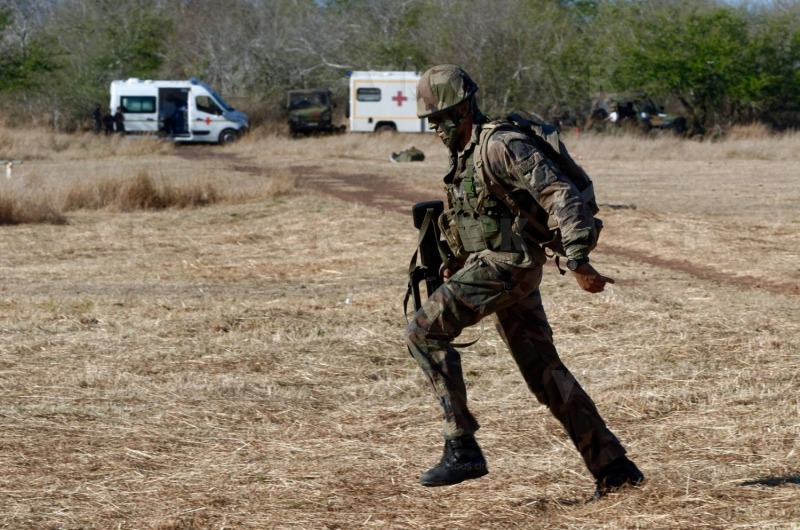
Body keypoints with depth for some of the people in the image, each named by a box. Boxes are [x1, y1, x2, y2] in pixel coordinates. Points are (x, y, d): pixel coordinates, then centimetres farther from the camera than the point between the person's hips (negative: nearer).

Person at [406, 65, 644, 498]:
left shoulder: (502, 146, -15)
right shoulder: (463, 154, 16)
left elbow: (560, 194, -23)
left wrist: (577, 260, -31)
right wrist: (451, 265, 14)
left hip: (507, 264, -10)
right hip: (488, 264, 10)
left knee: (424, 333, -14)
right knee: (544, 372, 11)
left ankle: (461, 447, -15)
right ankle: (613, 467, 14)